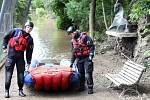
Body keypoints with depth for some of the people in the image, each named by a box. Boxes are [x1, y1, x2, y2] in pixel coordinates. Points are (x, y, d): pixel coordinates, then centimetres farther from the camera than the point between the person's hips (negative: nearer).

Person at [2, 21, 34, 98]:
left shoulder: (30, 39, 6)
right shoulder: (16, 31, 0)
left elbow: (29, 52, 7)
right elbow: (6, 37, 8)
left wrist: (28, 62, 5)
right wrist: (4, 46, 0)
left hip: (20, 56, 3)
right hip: (11, 55, -2)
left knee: (21, 73, 4)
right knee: (8, 73, -2)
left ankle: (20, 90, 19)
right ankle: (7, 91, 8)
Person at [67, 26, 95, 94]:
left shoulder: (84, 37, -10)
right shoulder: (73, 41, 13)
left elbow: (92, 46, -12)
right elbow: (73, 52, 20)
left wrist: (91, 55, -17)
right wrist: (72, 62, 20)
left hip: (86, 58, -6)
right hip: (79, 59, 7)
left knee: (88, 73, -9)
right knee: (80, 74, 11)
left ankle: (90, 88, -2)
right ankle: (82, 86, 25)